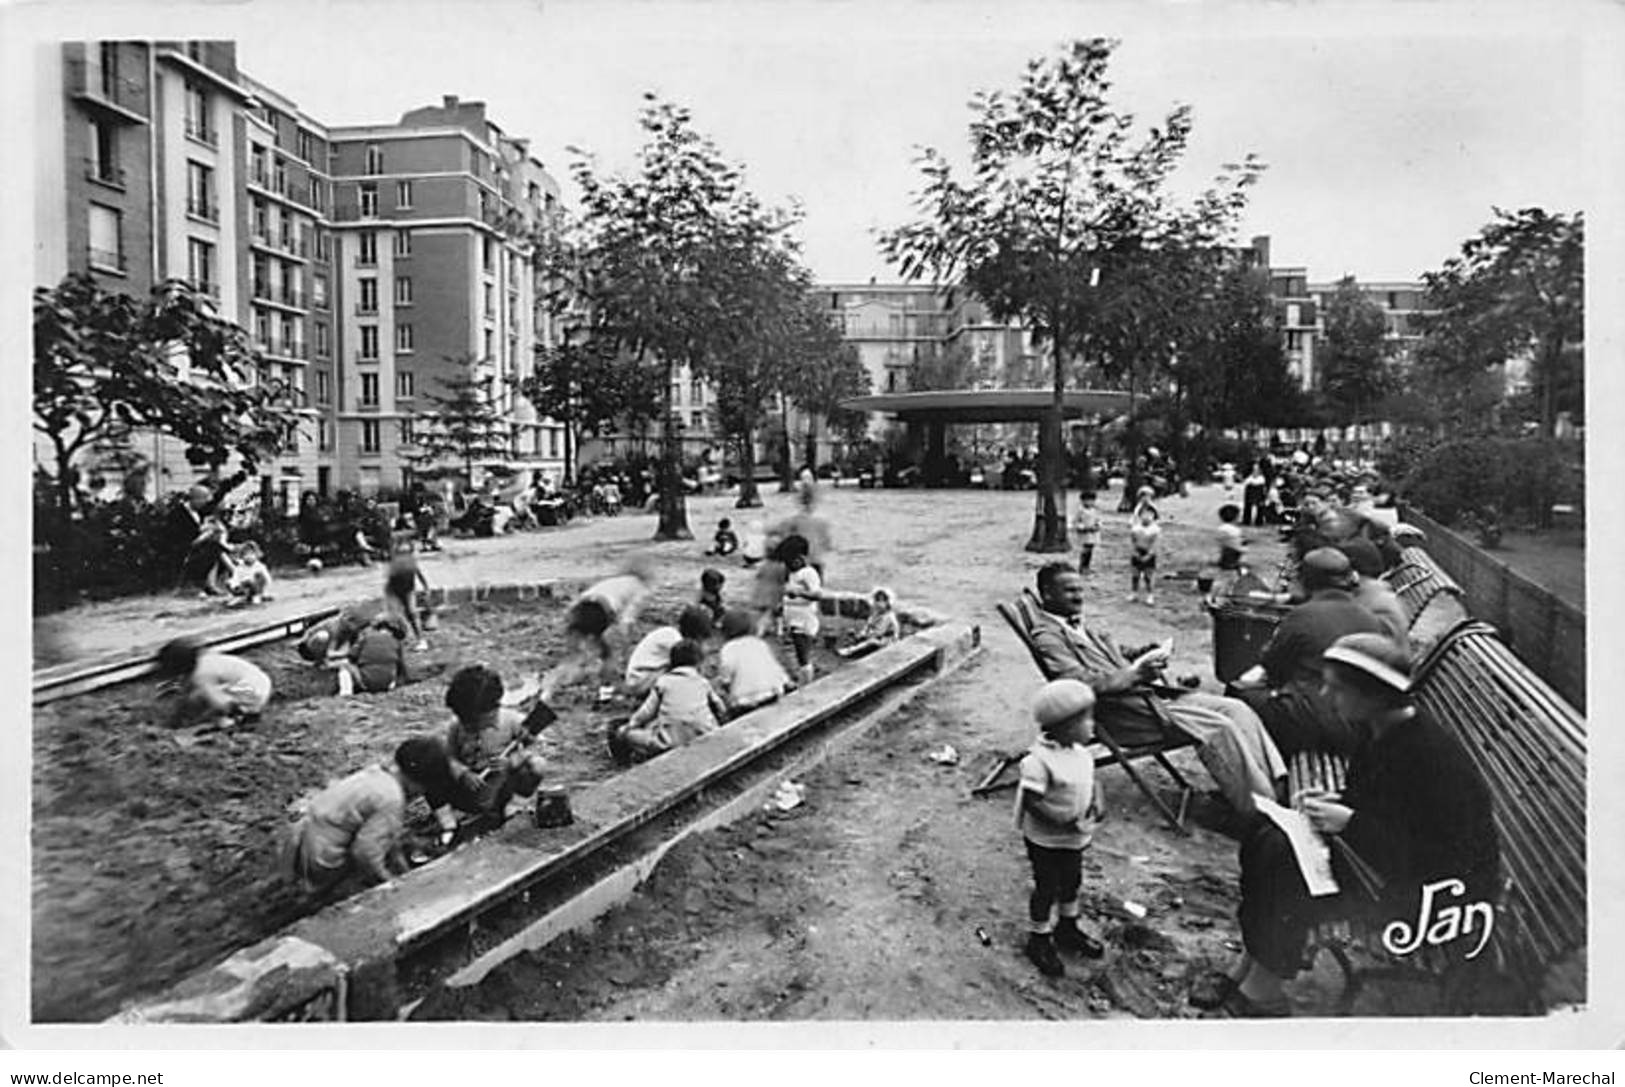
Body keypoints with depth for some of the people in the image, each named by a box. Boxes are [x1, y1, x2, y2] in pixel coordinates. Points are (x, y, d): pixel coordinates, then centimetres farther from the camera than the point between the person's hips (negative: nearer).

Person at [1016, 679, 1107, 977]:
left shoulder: (1080, 752, -5)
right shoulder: (1039, 760, -30)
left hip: (1075, 838, 7)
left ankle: (1068, 929, 47)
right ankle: (1039, 940, 30)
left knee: (1072, 882, 24)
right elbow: (1032, 802, -28)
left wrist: (1093, 806, -9)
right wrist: (1065, 821, -29)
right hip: (1046, 840, -7)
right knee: (1047, 889, 9)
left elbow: (1088, 782, 10)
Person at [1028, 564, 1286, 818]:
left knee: (1236, 709, -6)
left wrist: (1145, 662, 2)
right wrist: (1136, 674, -21)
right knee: (1218, 727, -21)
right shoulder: (1047, 636, -7)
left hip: (1145, 693, 9)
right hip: (1118, 711, -9)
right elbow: (1081, 683, -19)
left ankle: (1278, 786, -9)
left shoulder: (1084, 629, 23)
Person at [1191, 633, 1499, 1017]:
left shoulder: (1429, 755, -27)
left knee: (1287, 862, -25)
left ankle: (1262, 993, -8)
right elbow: (1365, 800, 15)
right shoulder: (1377, 731, 0)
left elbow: (1439, 855, -26)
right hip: (1397, 855, 9)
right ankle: (1247, 968, -3)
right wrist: (1328, 803, -6)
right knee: (1264, 834, -6)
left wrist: (1349, 823, -27)